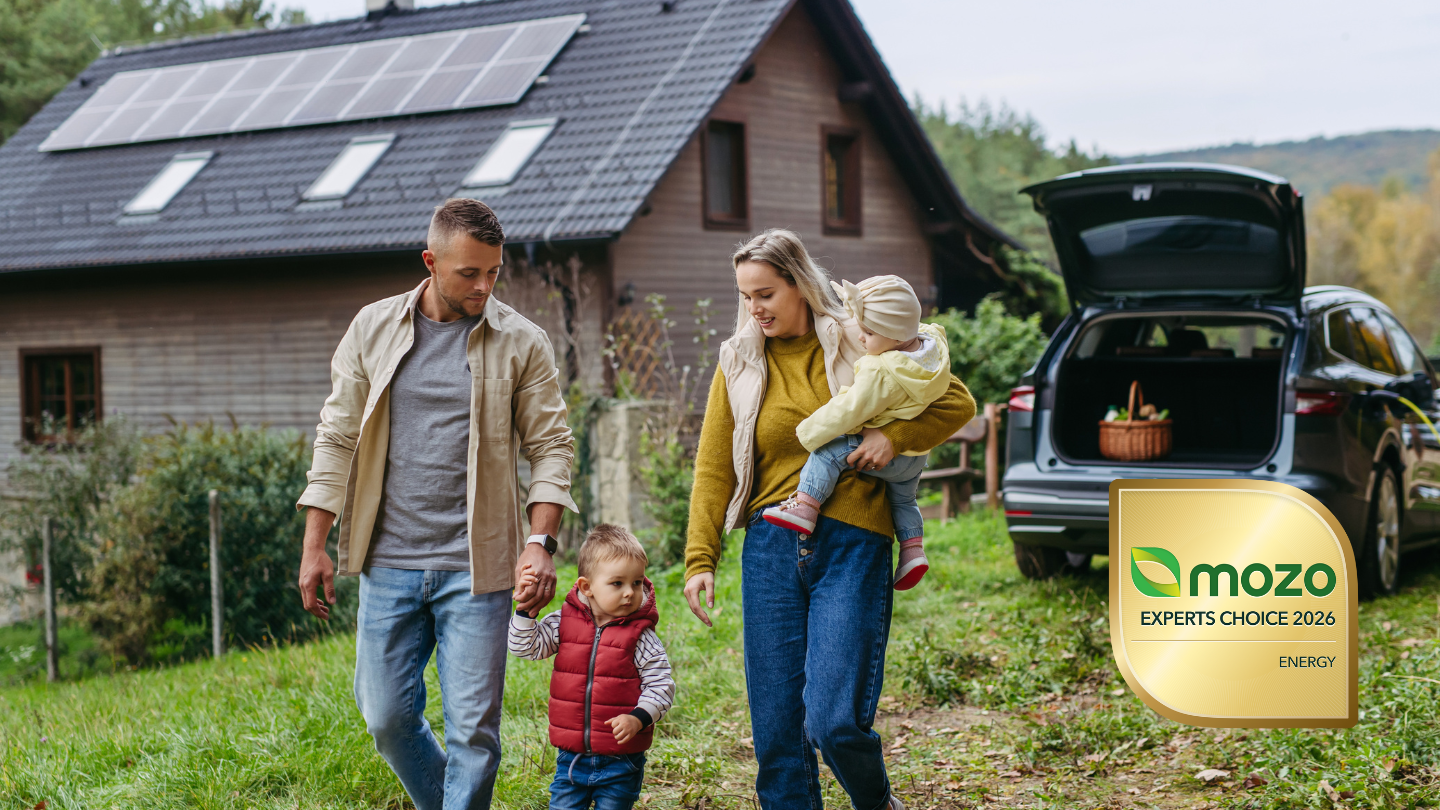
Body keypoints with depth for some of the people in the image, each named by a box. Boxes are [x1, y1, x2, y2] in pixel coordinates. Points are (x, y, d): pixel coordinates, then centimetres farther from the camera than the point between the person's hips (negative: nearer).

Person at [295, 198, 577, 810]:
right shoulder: (374, 329, 5)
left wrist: (541, 542, -11)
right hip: (388, 561, 2)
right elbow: (337, 439, 8)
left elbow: (550, 447, 3)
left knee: (472, 727, -2)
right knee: (387, 718, 8)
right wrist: (314, 547, 4)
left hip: (474, 567, -2)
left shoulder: (523, 343, 0)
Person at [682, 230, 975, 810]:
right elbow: (713, 468, 7)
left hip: (852, 545, -2)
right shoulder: (738, 364, 9)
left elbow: (957, 403, 8)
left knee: (835, 721, -11)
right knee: (776, 729, 2)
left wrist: (895, 436, -9)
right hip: (771, 548, 3)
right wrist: (699, 558, -3)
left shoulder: (857, 345, 4)